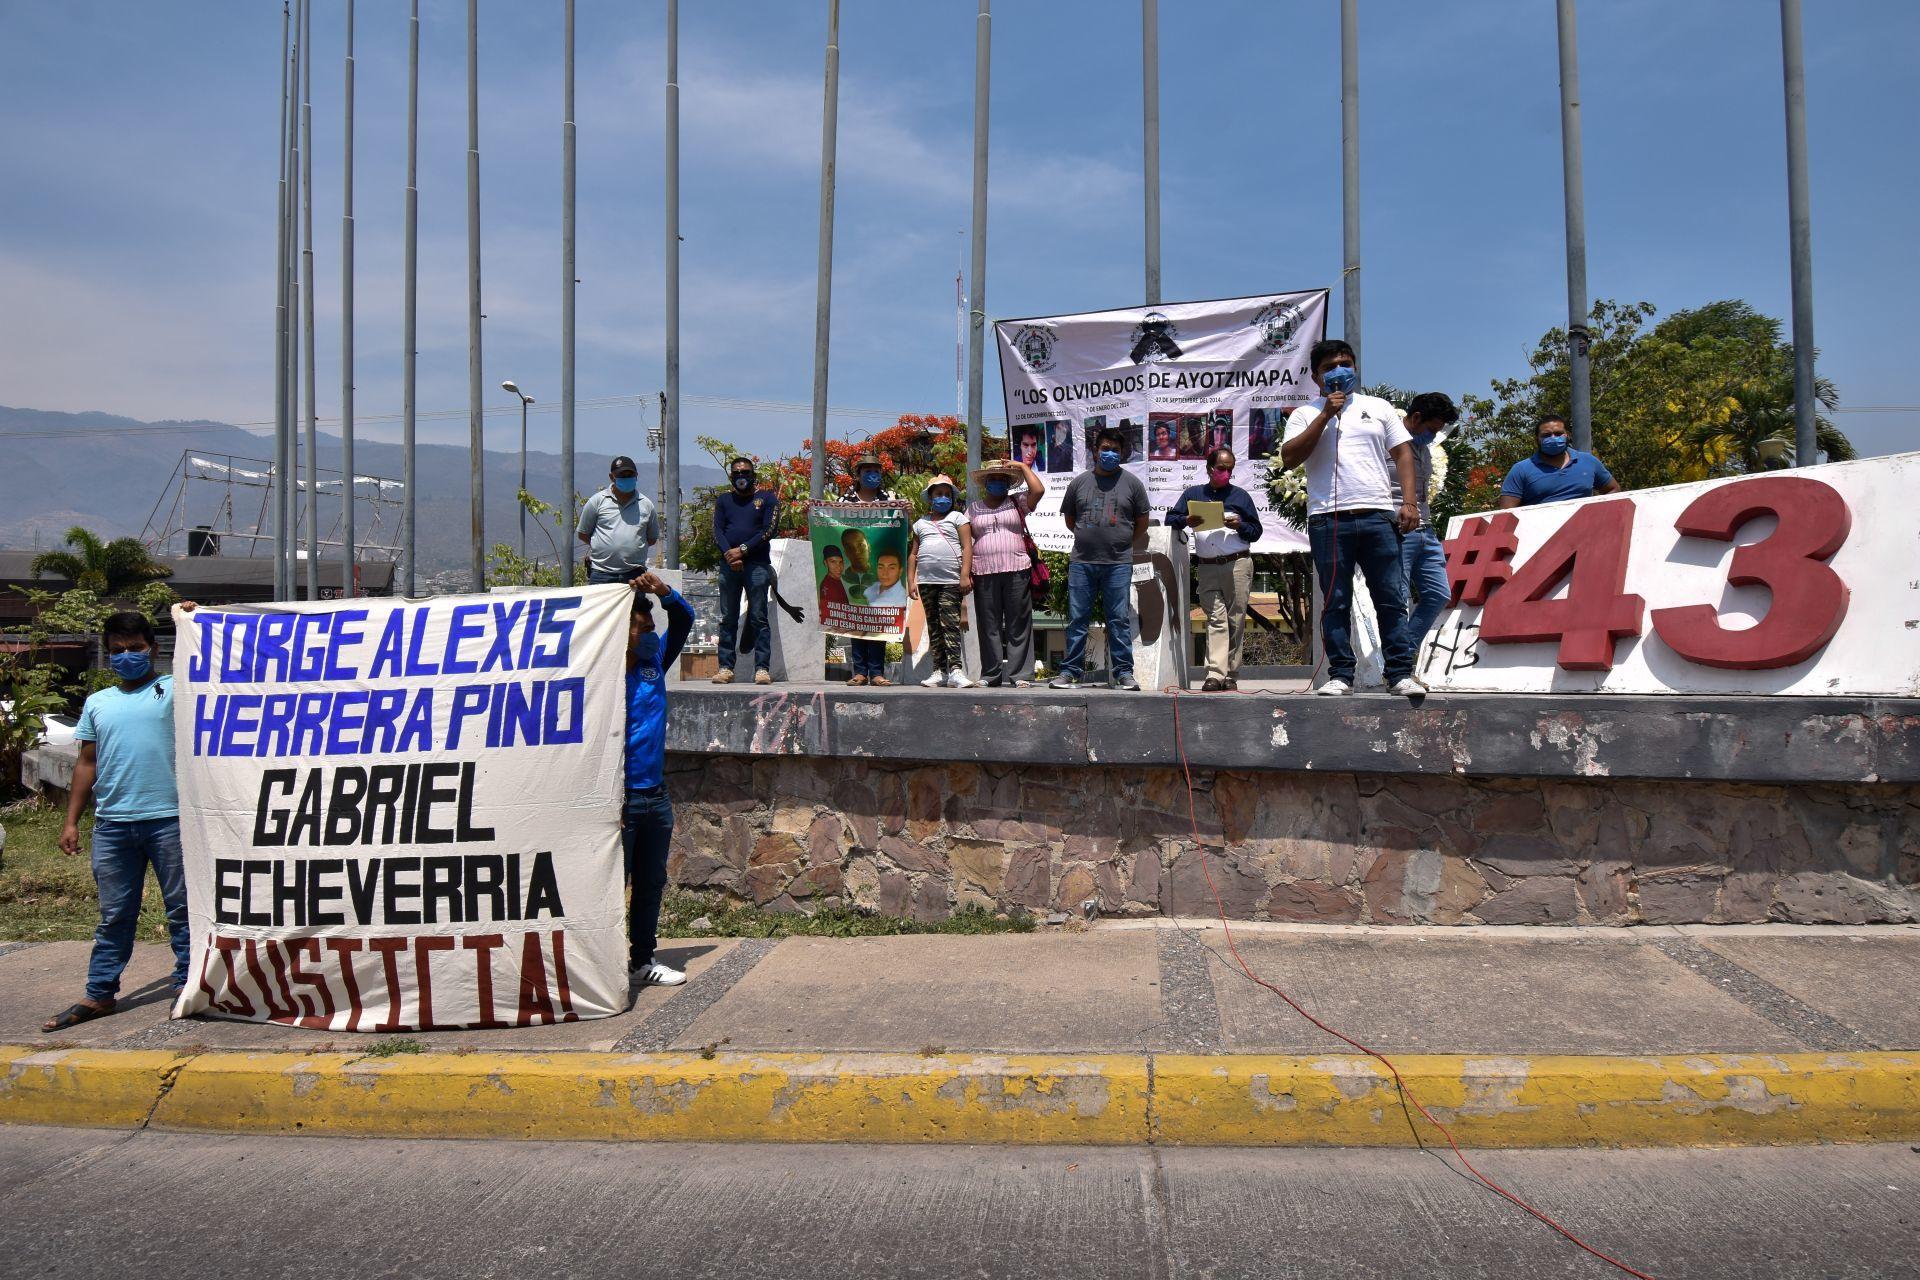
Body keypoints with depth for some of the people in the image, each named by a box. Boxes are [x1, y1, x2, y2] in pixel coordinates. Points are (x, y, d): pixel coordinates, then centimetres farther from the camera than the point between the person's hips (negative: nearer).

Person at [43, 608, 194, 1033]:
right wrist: (71, 821, 12)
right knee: (114, 914, 11)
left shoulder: (173, 690, 4)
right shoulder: (97, 703, 15)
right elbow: (87, 764, 16)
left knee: (181, 906, 4)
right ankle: (99, 994, 18)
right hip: (112, 823, 4)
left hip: (169, 819, -4)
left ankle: (186, 983, 12)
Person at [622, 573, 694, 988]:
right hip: (622, 798, -7)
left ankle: (643, 959, 26)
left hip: (656, 795, 7)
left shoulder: (653, 665, 7)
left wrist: (664, 591, -4)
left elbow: (684, 621, 15)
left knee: (651, 883, 15)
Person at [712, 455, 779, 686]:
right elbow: (717, 530, 5)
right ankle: (726, 667, 6)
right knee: (727, 619, 4)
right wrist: (729, 554, -13)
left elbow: (768, 530, -4)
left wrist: (742, 550, -13)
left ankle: (762, 668, -6)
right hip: (728, 564, 3)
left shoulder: (767, 498, 7)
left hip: (757, 564, -3)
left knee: (758, 618, -5)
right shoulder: (723, 500, 16)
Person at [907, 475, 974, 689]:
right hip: (926, 582, 5)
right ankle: (940, 671, 9)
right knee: (933, 626, 6)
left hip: (951, 582, -4)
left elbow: (967, 547, 0)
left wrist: (965, 576, -10)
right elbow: (913, 554, 19)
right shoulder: (921, 523, 19)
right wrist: (911, 581, 9)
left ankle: (956, 669, -16)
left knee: (950, 625, -12)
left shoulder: (957, 518, 8)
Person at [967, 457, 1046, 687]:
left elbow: (1038, 490, -6)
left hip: (1016, 571, -1)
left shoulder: (1018, 502, 12)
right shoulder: (973, 508, 15)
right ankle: (991, 675, 9)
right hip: (984, 573, 1)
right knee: (989, 625, 3)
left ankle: (1020, 674, 1)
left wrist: (1022, 467, 5)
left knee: (1018, 625, -1)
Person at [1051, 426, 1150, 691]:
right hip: (1081, 562, 1)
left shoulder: (1131, 482, 7)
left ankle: (1124, 672, 5)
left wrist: (1124, 543, 11)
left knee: (1119, 619, 0)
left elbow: (1142, 522, 12)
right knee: (1077, 619, 3)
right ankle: (1070, 671, 9)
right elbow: (1069, 519, 19)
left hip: (1118, 563, -1)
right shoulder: (1079, 482, 11)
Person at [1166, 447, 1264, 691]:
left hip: (1237, 564, 0)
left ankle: (1231, 675, 3)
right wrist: (1186, 520, -11)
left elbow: (1256, 532, 14)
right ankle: (1215, 674, -15)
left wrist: (1240, 525, -7)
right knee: (1216, 619, -8)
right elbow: (1170, 518, 9)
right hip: (1207, 568, 0)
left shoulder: (1240, 495, 15)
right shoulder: (1193, 494, 17)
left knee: (1236, 620, -1)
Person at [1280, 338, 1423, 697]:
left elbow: (1403, 454, 15)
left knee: (1392, 600, -2)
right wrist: (1325, 415, -5)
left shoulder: (1378, 407, 20)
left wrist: (1409, 502, 2)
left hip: (1379, 515, 1)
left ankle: (1401, 673, 1)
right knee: (1336, 603, 0)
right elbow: (1289, 458, -3)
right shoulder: (1306, 414, 13)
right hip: (1328, 519, -1)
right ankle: (1340, 675, 5)